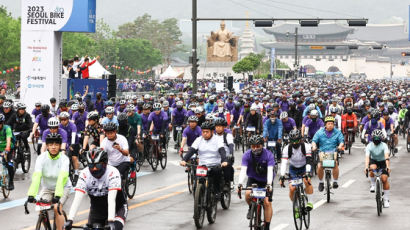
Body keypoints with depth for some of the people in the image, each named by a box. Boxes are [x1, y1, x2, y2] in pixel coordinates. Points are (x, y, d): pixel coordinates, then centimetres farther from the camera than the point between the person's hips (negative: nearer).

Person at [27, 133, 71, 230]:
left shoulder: (64, 159, -22)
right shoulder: (41, 158, -17)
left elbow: (62, 178, -35)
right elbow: (36, 176, -28)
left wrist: (57, 195, -48)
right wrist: (31, 194, -41)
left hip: (63, 188, -2)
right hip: (47, 188, 2)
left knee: (57, 208, -25)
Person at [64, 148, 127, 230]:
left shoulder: (113, 173, -28)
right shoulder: (84, 174, -21)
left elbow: (111, 199, -37)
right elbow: (77, 199, -28)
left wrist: (111, 221, -48)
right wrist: (69, 220, -40)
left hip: (116, 208, -3)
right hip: (97, 209, 3)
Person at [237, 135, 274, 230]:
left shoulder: (268, 155, -24)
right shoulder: (247, 155, -19)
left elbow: (270, 171, -33)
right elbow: (243, 170, -28)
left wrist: (269, 184, -49)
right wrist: (240, 184, -43)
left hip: (266, 180, -1)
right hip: (253, 179, 1)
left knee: (267, 203, -11)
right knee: (248, 194, -27)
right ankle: (251, 208, 6)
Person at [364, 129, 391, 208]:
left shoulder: (384, 145, -23)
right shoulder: (369, 146, -20)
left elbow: (387, 157, -36)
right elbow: (367, 157, -31)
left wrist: (388, 167, -51)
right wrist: (366, 167, -47)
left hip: (382, 162, -1)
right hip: (373, 161, 1)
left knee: (384, 179, -16)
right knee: (372, 168, -35)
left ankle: (386, 199, -5)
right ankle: (373, 184, -11)